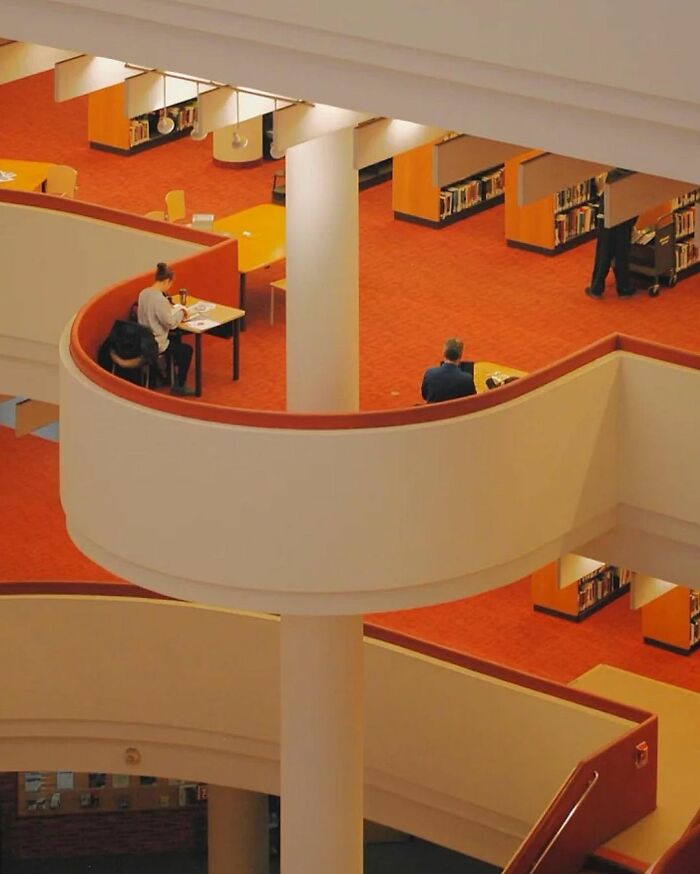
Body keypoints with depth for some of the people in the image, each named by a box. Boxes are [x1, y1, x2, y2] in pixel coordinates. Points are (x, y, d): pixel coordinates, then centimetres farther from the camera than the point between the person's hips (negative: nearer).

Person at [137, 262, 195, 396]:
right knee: (187, 350, 10)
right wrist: (181, 312, -5)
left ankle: (175, 370, 45)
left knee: (176, 339, 32)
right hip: (155, 344, -9)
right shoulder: (160, 299, -28)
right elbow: (170, 323, -22)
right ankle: (179, 386, 16)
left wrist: (173, 309, 7)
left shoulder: (144, 293, -1)